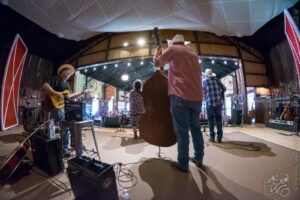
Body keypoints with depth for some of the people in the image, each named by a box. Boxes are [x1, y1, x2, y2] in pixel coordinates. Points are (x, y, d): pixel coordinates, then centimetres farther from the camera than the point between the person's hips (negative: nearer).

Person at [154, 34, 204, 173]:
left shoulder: (173, 49, 6)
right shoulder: (193, 54, 25)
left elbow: (157, 63, 12)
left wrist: (157, 52, 31)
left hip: (180, 96, -7)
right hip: (197, 97, 7)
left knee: (182, 131, 0)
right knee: (195, 128, 17)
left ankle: (183, 164, 12)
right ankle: (199, 159, 30)